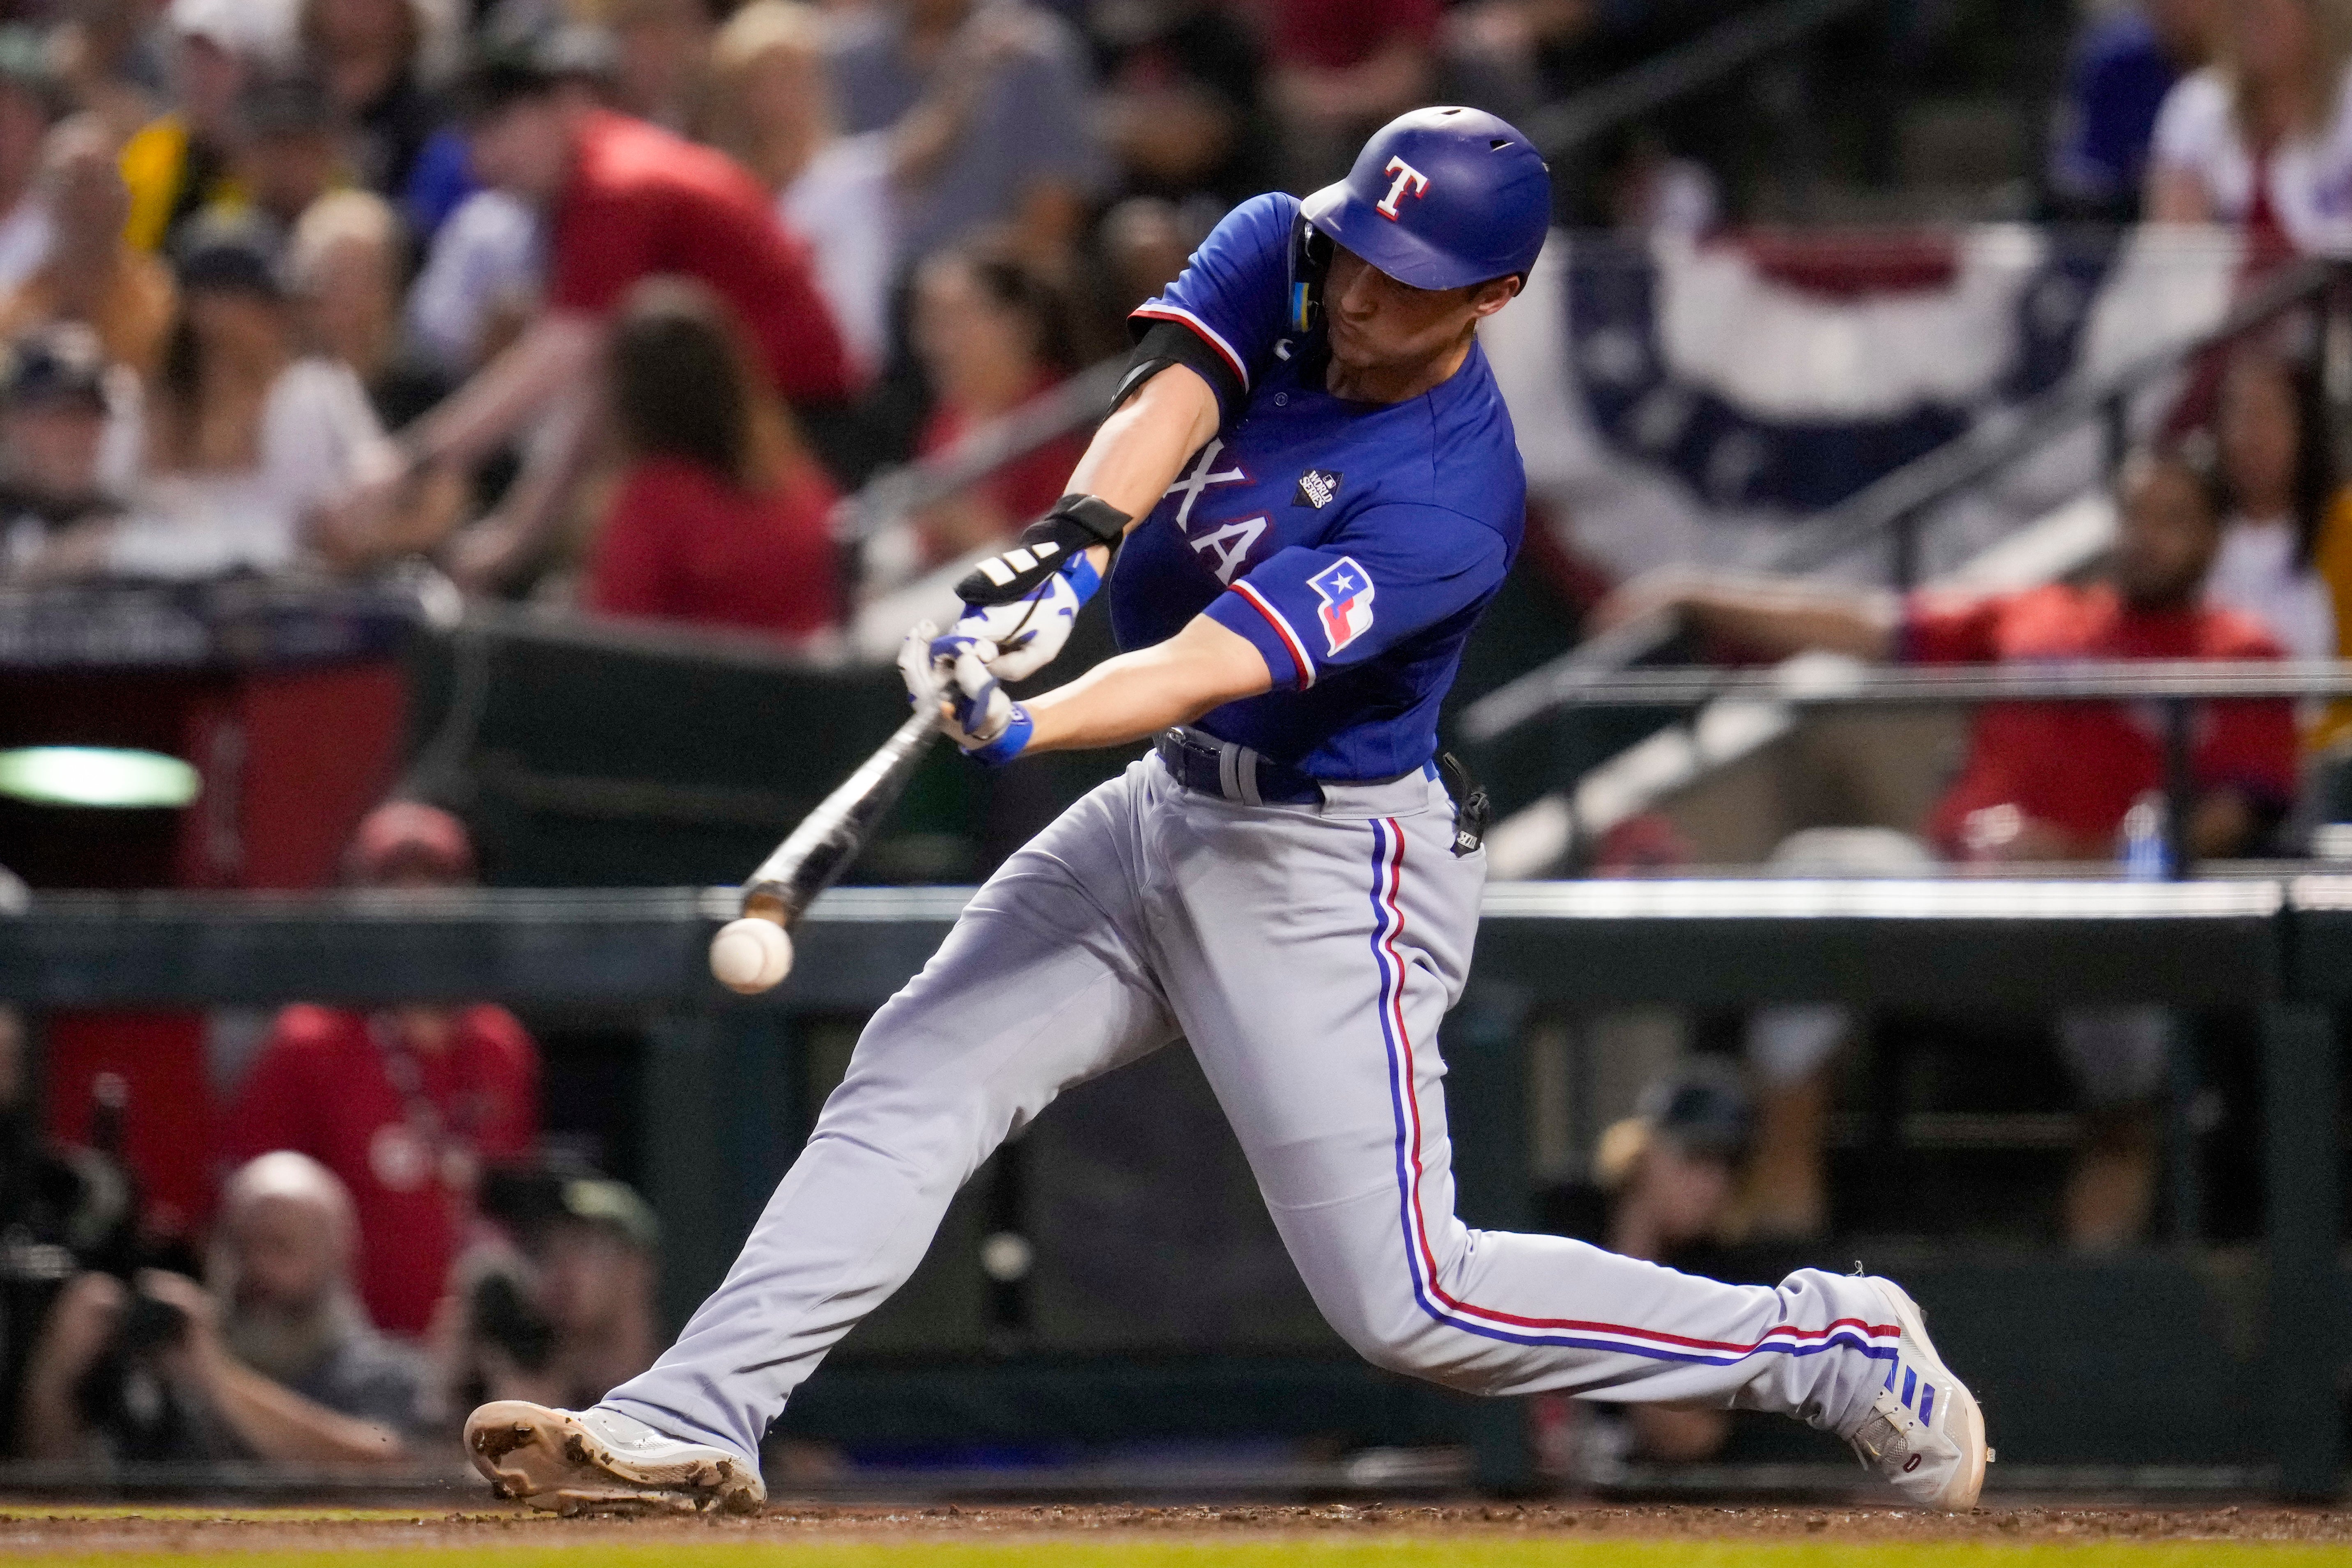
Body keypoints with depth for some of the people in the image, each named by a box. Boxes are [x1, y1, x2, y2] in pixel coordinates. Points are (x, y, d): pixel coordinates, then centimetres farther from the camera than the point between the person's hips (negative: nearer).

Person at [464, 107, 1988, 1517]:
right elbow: (1169, 400, -20)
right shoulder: (1278, 257, -4)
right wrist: (1076, 540, -41)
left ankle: (1826, 1345, 3)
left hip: (1323, 871, -8)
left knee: (1411, 1306, -10)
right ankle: (694, 1421, -6)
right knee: (914, 1079, -4)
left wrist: (1029, 727, -50)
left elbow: (1225, 663, -35)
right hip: (1165, 811, 8)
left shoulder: (1450, 505, -25)